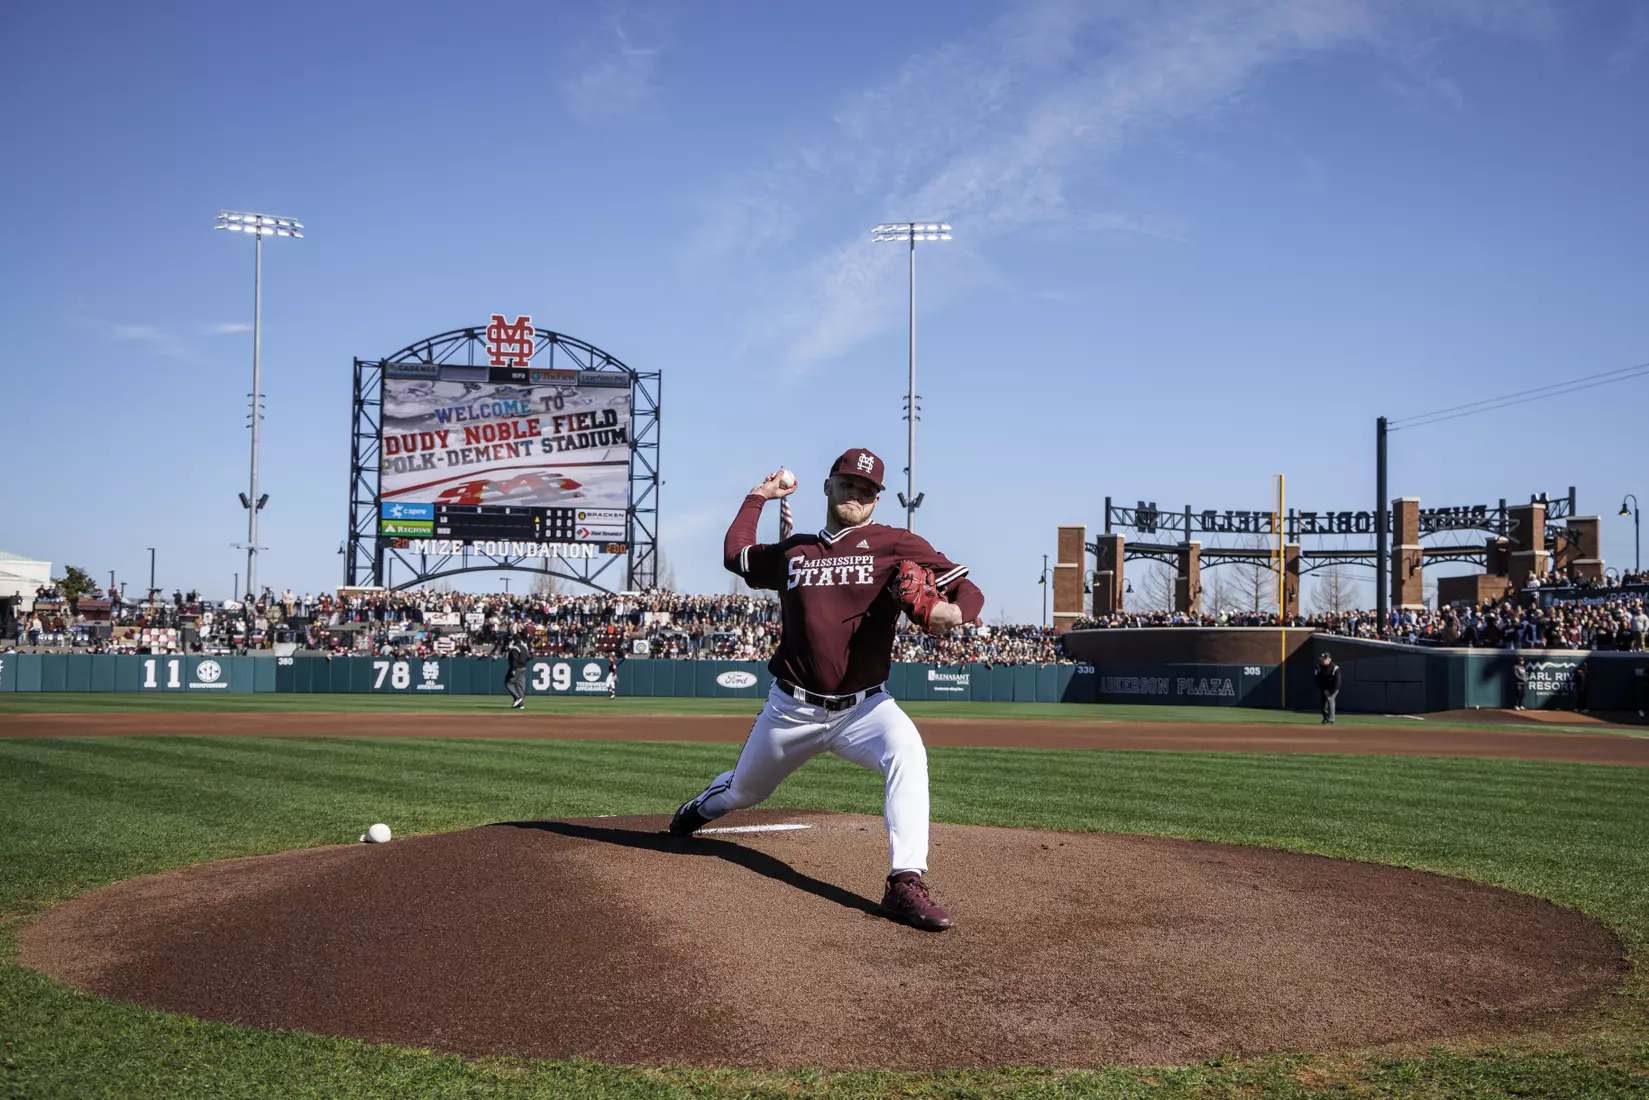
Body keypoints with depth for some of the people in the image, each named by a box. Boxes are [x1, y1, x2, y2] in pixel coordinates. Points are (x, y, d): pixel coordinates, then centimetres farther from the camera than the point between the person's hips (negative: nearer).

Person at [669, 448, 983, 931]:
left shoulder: (896, 544, -5)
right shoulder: (793, 552, 8)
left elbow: (969, 589, -11)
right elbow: (735, 553, 24)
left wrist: (952, 611, -33)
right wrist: (758, 497, 26)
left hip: (864, 707, -3)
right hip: (791, 710, 3)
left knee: (907, 751, -34)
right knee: (743, 790, 21)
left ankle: (906, 884, -35)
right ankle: (699, 809, 59)